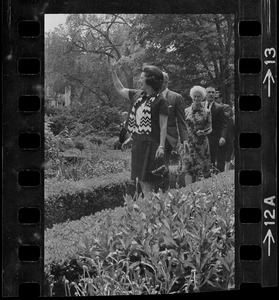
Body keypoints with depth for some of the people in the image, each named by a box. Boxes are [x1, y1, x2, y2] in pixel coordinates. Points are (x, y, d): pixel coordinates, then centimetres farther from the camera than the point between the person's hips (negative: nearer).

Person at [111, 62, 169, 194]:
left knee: (147, 181, -11)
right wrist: (113, 72, 22)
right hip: (138, 144, 7)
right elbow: (120, 89, 28)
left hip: (151, 145, -7)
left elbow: (163, 126, -10)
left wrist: (161, 146, -17)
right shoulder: (137, 96, 12)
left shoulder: (160, 101, -8)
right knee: (141, 181, 7)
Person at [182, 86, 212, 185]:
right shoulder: (186, 111, 7)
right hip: (189, 144, 1)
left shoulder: (206, 112, 3)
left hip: (202, 144, 0)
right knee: (188, 169, -9)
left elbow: (210, 128, 3)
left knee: (198, 169, 4)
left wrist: (203, 132, -17)